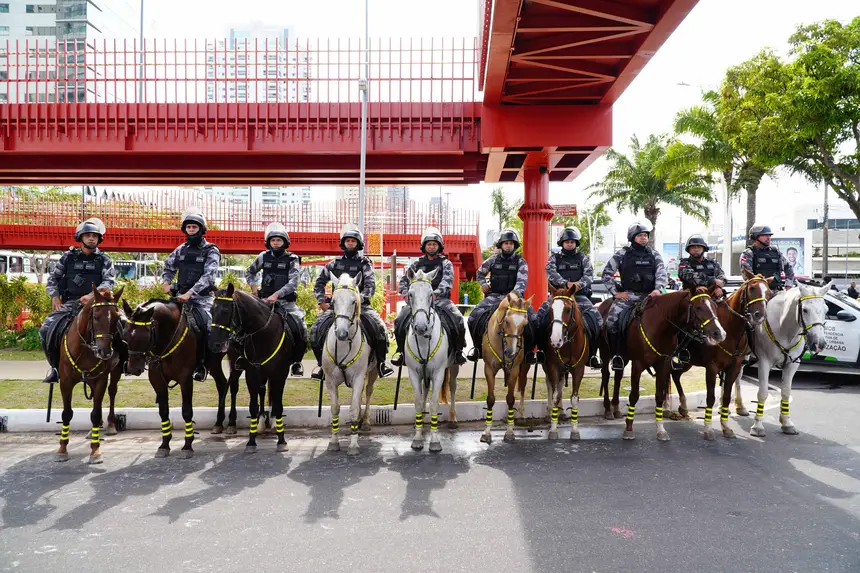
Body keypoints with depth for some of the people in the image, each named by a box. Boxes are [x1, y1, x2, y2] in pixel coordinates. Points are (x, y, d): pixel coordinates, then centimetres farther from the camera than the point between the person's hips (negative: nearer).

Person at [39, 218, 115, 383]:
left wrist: (93, 295, -20)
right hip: (69, 304, 2)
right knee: (45, 330, -15)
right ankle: (56, 366, 5)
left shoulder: (104, 260, 8)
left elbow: (109, 281, -5)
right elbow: (53, 278, 15)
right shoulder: (68, 257, 12)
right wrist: (55, 296, 0)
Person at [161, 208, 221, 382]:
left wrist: (190, 293, -27)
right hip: (181, 296, 5)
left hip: (202, 298, -5)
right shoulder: (181, 250, 13)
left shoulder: (211, 251, -4)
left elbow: (208, 276, -16)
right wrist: (166, 282, 3)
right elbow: (168, 268, 25)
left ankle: (202, 364, -8)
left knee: (205, 325, -24)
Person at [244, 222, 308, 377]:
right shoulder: (264, 257, 7)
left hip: (286, 301, -2)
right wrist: (253, 286, 7)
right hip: (265, 300, 2)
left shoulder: (292, 260, -1)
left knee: (301, 330, -15)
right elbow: (249, 272, 24)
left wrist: (277, 294, -27)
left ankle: (297, 361, 7)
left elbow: (293, 283, -15)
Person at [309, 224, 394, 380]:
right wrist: (322, 301, 4)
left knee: (380, 326, -23)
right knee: (316, 329, -16)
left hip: (360, 304, -2)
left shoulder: (364, 263, 5)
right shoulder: (335, 263, 13)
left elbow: (370, 284, -7)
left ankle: (381, 361, -6)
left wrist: (360, 299, -23)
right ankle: (321, 363, 1)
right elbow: (320, 282, 17)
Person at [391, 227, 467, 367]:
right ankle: (400, 349, 1)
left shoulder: (445, 264, 8)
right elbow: (404, 280, 15)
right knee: (400, 319, -19)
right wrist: (405, 292, -7)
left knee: (458, 319, -24)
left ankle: (458, 350, -3)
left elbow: (447, 281, -9)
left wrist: (436, 293, -28)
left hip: (440, 299, -2)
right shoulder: (417, 264, 16)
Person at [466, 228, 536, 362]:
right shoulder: (493, 260, 9)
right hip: (494, 296, 1)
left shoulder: (520, 262, 3)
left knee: (532, 319, -22)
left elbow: (522, 281, -11)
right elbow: (479, 273, 24)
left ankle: (528, 350, -5)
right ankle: (477, 347, 2)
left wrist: (515, 294, -29)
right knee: (474, 316, -18)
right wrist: (483, 284, 5)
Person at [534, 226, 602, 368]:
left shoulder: (583, 258, 12)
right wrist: (566, 283, -28)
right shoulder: (554, 259, 10)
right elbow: (551, 274, -9)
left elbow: (589, 275, -3)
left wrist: (580, 283, -26)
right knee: (540, 316, -18)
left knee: (596, 319, -21)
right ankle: (542, 349, -2)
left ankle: (591, 354, -8)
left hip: (580, 296, 0)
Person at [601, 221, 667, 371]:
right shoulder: (623, 254, 7)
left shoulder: (654, 255, 14)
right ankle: (616, 355, -10)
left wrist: (658, 289, -17)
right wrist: (615, 292, -2)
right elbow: (606, 274, 7)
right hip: (627, 295, -2)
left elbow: (662, 274, 2)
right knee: (612, 321, -22)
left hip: (649, 295, 2)